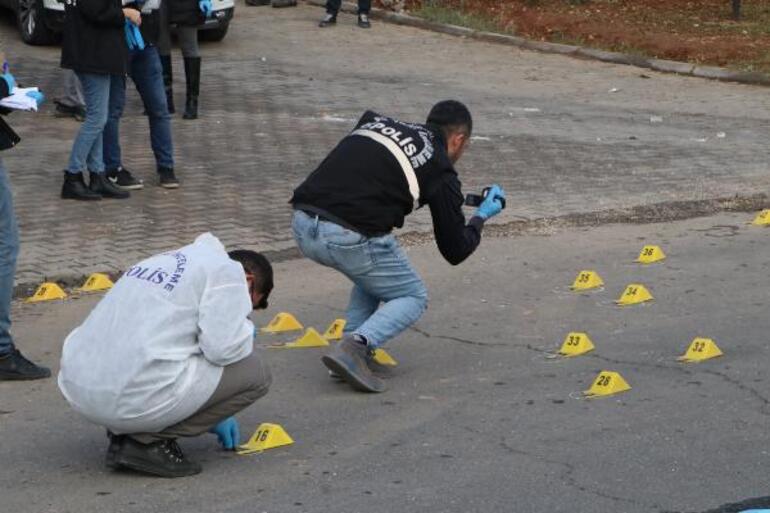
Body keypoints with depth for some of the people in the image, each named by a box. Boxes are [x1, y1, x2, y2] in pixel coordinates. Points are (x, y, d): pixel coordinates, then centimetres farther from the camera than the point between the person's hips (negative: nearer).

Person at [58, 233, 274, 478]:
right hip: (138, 399, -9)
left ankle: (122, 432, 14)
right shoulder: (227, 270, 1)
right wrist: (246, 329, 14)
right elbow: (221, 347, -11)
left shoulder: (166, 261, 28)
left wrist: (208, 416, 40)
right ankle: (148, 439, -2)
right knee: (254, 371, 4)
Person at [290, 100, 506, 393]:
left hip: (303, 225, 6)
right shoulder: (441, 171, 9)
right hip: (349, 237, -6)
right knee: (413, 298, 17)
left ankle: (354, 350, 17)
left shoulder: (375, 121, 22)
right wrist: (482, 216, 32)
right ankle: (354, 348, -8)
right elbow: (454, 251, 14)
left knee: (377, 267, 33)